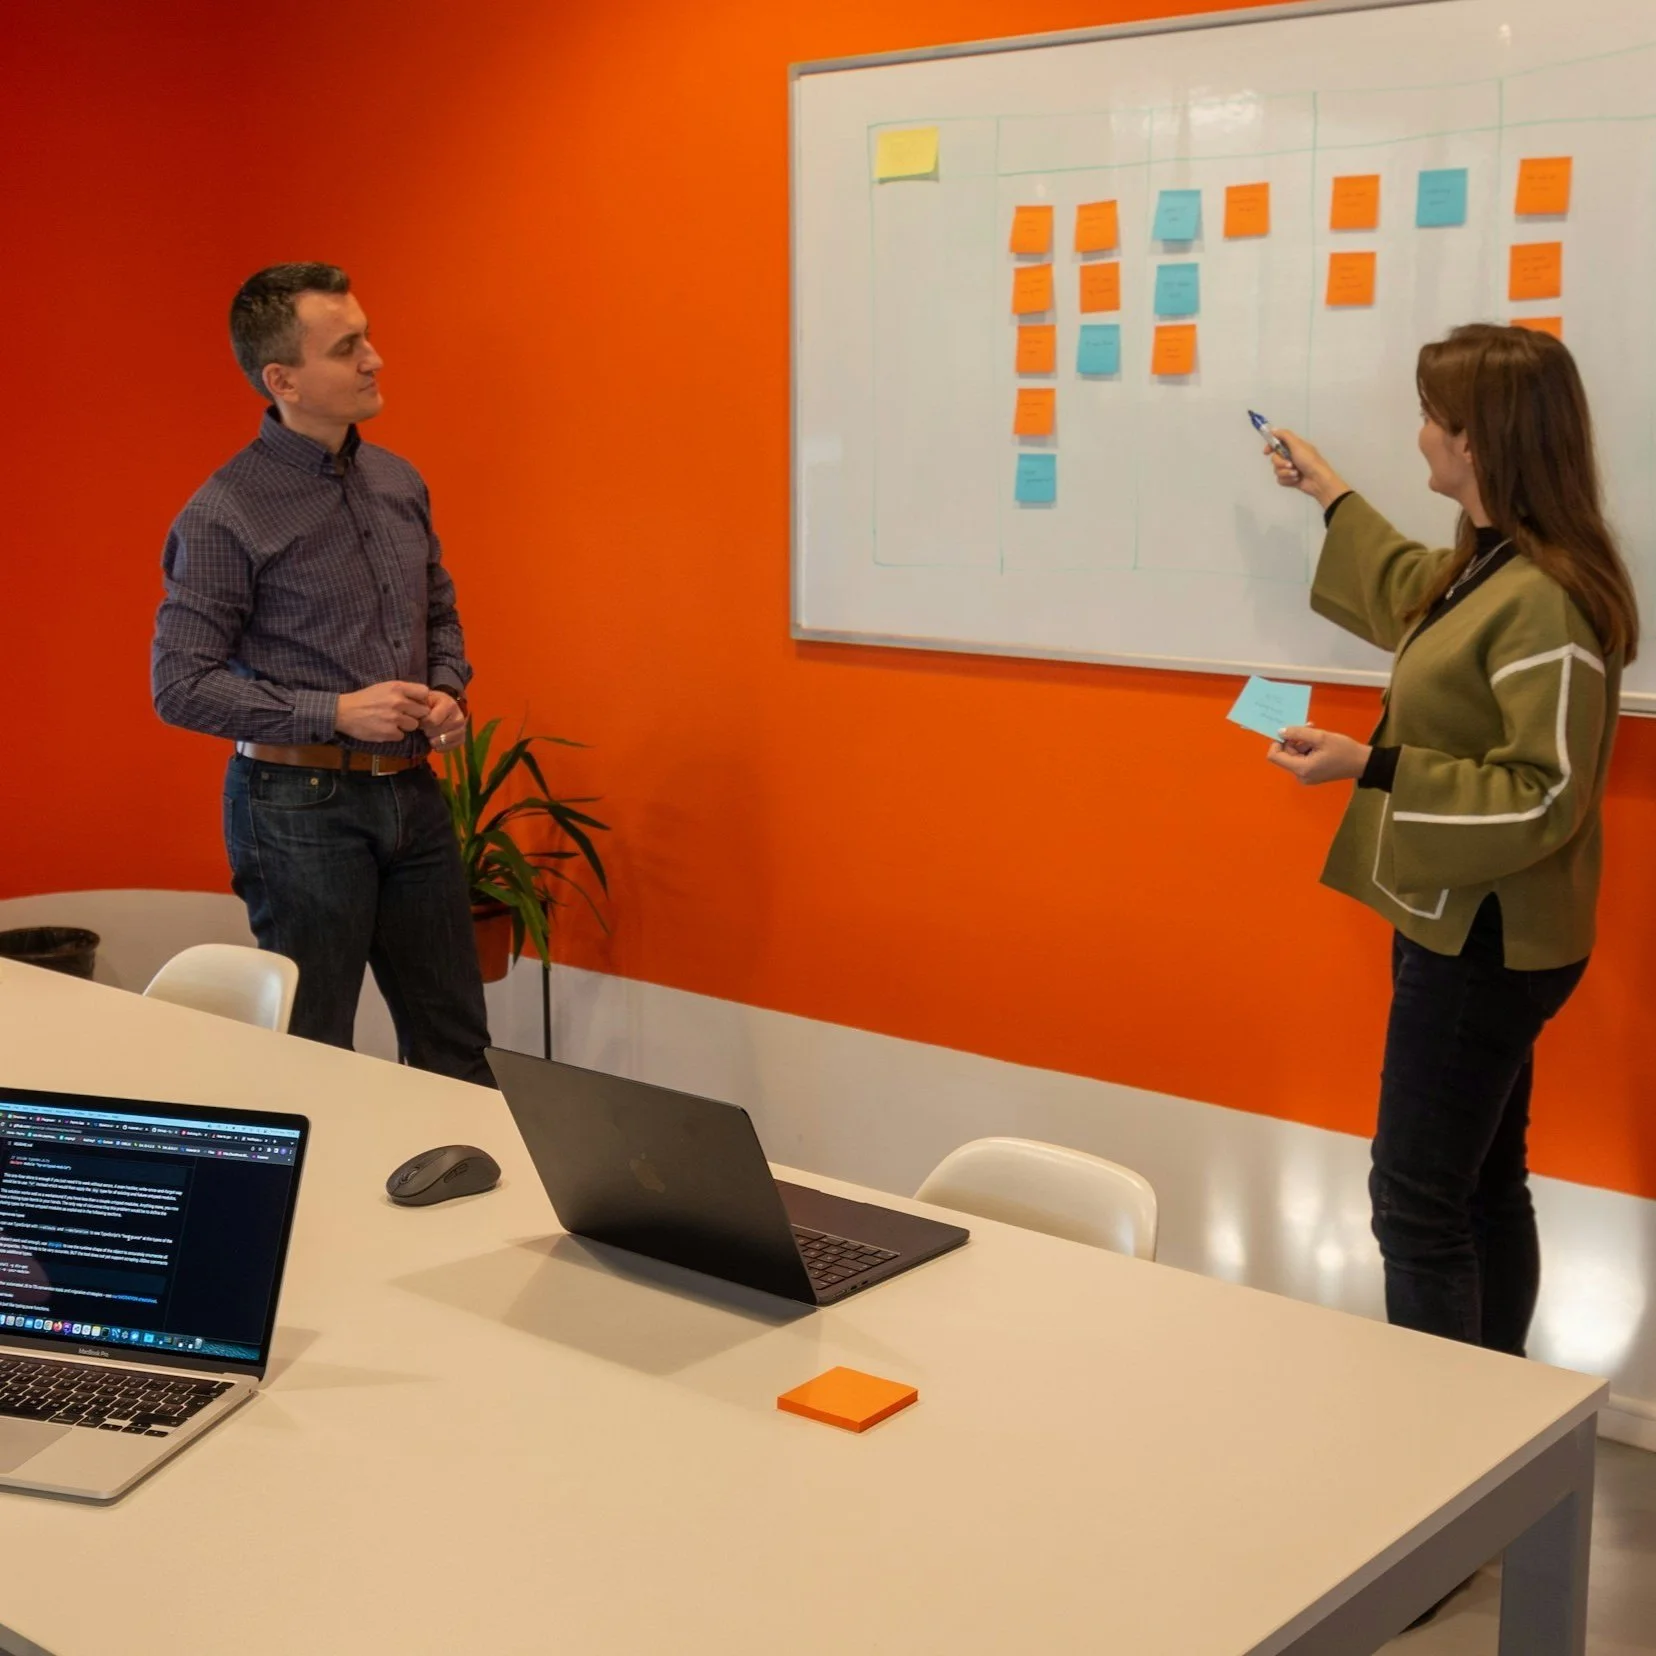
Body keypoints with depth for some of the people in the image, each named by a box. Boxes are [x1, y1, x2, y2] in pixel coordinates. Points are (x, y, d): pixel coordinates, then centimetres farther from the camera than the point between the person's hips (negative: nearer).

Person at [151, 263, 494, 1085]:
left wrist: (448, 692, -1)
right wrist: (336, 714, -19)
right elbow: (180, 684, -12)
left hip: (412, 792, 6)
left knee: (455, 1047, 14)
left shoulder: (398, 482, 6)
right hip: (301, 803, -6)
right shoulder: (225, 515, -13)